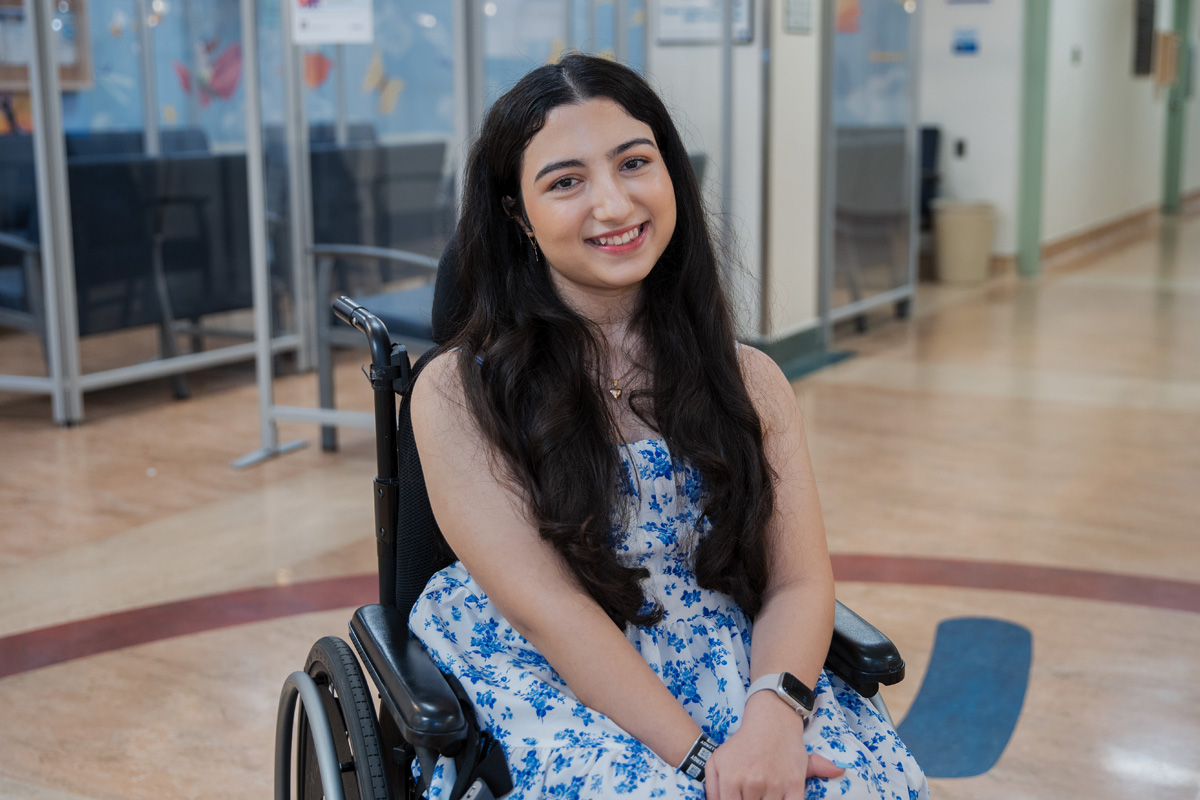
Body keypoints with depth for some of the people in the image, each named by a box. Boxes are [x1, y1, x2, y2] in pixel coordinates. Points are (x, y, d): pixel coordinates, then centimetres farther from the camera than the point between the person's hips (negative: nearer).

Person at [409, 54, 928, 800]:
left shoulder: (749, 380, 7)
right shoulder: (458, 393, -5)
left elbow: (799, 582, 0)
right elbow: (545, 609, -11)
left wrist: (774, 712, -21)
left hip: (730, 671, 4)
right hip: (546, 682, -3)